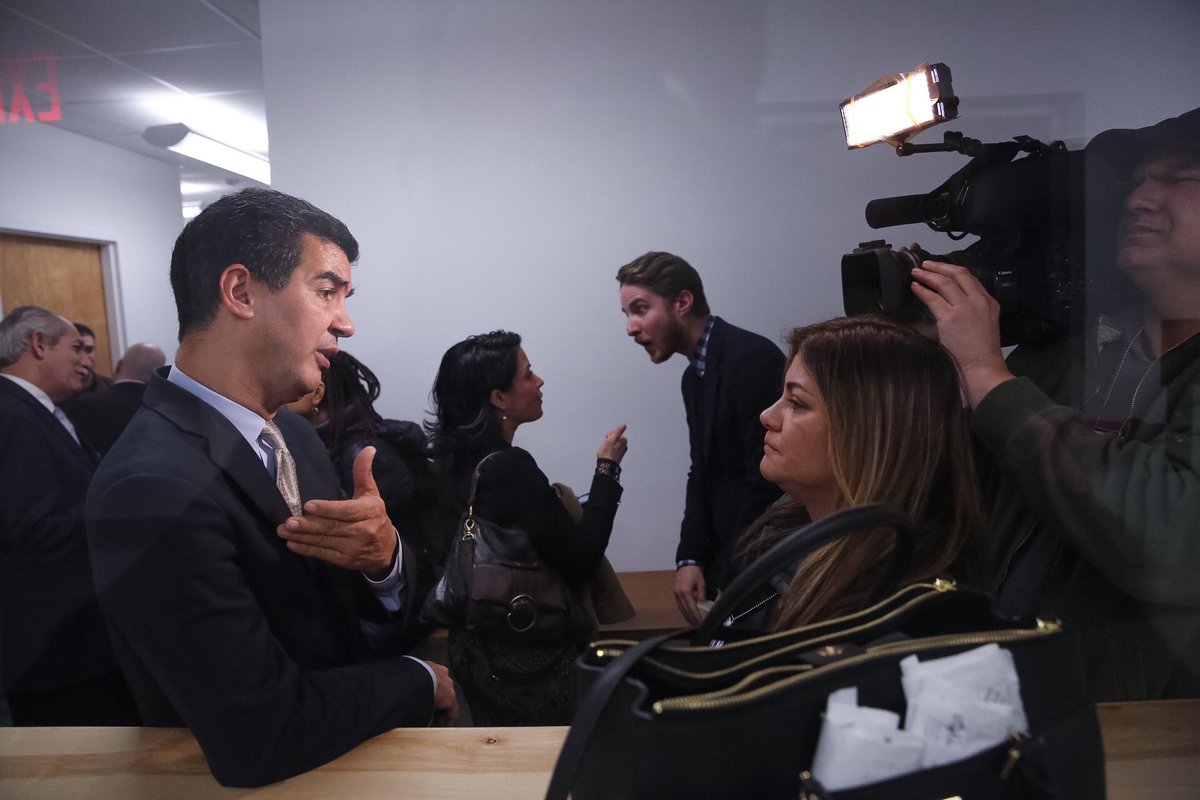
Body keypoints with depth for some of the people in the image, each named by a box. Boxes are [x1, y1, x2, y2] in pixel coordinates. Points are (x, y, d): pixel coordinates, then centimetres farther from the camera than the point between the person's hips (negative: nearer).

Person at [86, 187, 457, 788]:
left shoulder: (294, 433, -2)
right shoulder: (152, 490, -25)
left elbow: (380, 609, 0)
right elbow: (259, 743, -25)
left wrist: (383, 558, -21)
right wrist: (422, 681, -11)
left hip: (352, 746, 6)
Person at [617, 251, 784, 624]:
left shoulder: (751, 359, -19)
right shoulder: (695, 375, 10)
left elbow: (769, 481, -22)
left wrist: (732, 584, -16)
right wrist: (690, 559, 0)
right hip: (728, 557, 8)